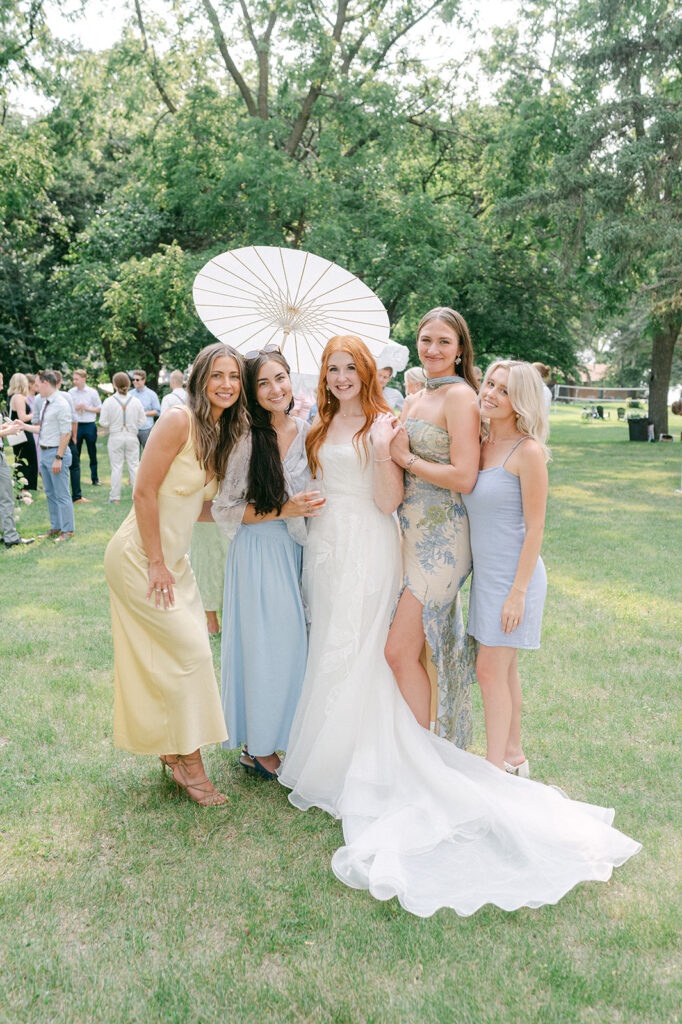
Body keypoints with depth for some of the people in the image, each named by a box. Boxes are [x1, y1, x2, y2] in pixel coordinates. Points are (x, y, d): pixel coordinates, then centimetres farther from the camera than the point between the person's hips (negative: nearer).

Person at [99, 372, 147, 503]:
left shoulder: (109, 401, -8)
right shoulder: (135, 401, -2)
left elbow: (103, 423, -6)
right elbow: (143, 421, 2)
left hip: (115, 437, -1)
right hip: (131, 437, 1)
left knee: (116, 468, 5)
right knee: (134, 466, 8)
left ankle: (115, 497, 9)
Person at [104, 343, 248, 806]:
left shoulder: (222, 432, 8)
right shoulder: (179, 421, -17)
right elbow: (145, 493, -18)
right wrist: (156, 563, -16)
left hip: (173, 558, 8)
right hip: (139, 556, -8)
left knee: (168, 655, 12)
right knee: (191, 648, -6)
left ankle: (170, 749, 28)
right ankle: (189, 761, 8)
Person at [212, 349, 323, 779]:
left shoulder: (307, 430, 4)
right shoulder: (247, 440, -13)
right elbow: (224, 510, -11)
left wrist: (312, 507, 1)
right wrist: (283, 511, -17)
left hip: (297, 548, 6)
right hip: (259, 551, -5)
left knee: (295, 642, 10)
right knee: (265, 644, 1)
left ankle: (283, 735, 29)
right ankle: (257, 747, 19)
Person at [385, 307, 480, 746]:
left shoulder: (460, 396, -11)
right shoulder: (414, 399, 15)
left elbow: (463, 477, -20)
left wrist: (407, 459, -12)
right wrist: (391, 444, 6)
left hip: (441, 540, -8)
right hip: (413, 533, 8)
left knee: (400, 651, -8)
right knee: (425, 648, 14)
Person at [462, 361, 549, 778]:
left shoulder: (528, 451, -15)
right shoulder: (481, 446, 7)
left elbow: (535, 529, -15)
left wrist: (518, 591, -17)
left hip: (514, 574, -7)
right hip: (486, 572, 8)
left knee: (491, 669, -3)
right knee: (504, 669, 16)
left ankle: (496, 768, 10)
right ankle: (514, 754, 31)